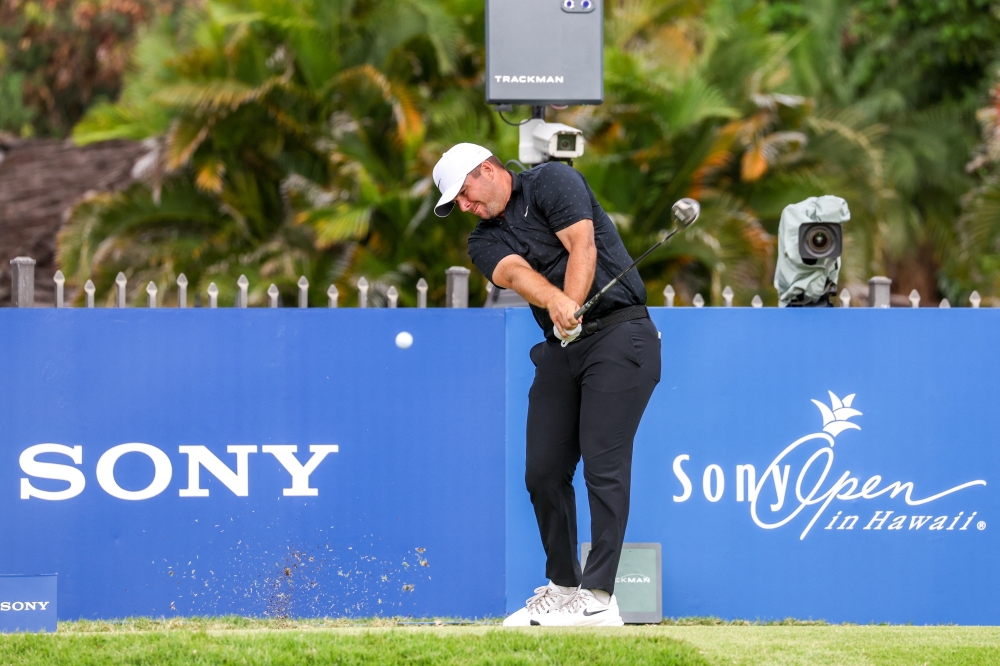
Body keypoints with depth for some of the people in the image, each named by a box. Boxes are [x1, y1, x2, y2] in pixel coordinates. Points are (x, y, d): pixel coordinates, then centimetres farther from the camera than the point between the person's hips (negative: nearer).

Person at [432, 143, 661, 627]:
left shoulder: (552, 182, 1)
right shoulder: (485, 241, 13)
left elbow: (582, 247, -13)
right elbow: (516, 272, -9)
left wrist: (571, 308, -27)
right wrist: (556, 302, -31)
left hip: (618, 336, -7)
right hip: (560, 351, 7)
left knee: (603, 465, -13)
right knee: (543, 471, 3)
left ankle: (599, 597, -16)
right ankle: (563, 587, 16)